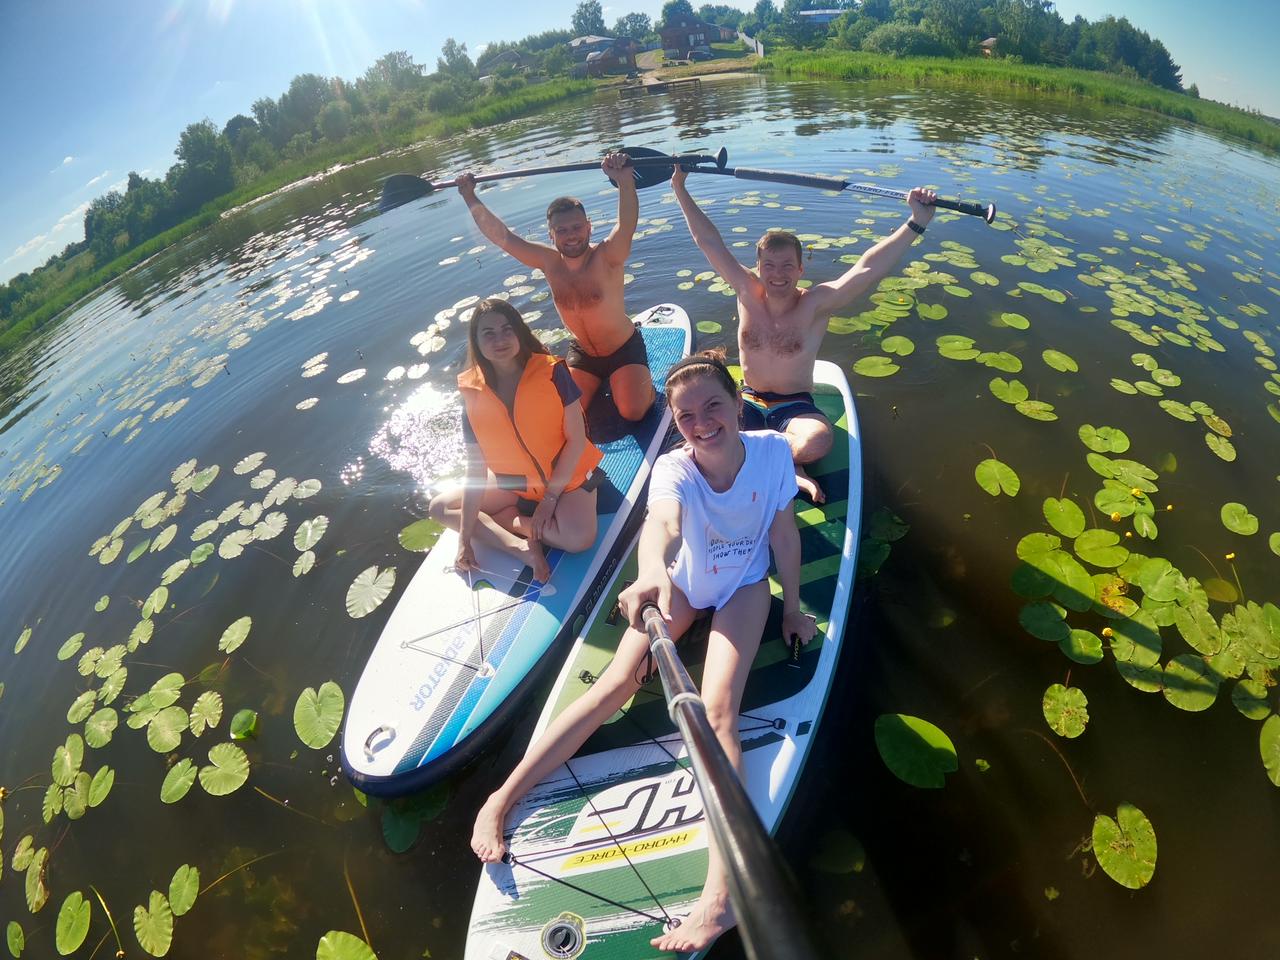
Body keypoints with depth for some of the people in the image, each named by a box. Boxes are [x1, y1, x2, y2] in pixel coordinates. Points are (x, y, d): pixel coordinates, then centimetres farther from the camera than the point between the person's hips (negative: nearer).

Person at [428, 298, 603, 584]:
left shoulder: (551, 372, -17)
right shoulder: (473, 393, -10)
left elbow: (576, 438, -14)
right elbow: (476, 468, -9)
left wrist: (550, 496, -17)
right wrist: (465, 538, -14)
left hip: (566, 474, -4)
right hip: (513, 482, 4)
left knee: (579, 537, -31)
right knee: (439, 507, -2)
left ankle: (508, 519, -7)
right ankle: (520, 546, -17)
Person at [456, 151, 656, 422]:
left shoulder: (606, 257, -24)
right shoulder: (548, 261, -11)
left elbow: (627, 225, -44)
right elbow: (502, 236, -9)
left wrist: (625, 180, -61)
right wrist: (470, 198, -14)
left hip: (624, 349, -4)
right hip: (582, 352, 4)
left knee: (633, 412, -19)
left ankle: (643, 381, 16)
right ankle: (599, 381, 26)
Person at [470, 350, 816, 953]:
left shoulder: (771, 451, -21)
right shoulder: (673, 468, -26)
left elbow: (784, 531, -9)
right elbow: (662, 521, -49)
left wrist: (792, 607, -1)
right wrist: (652, 571, -72)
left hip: (743, 588, 0)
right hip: (681, 583, 1)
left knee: (718, 707, -21)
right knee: (618, 682, -13)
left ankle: (722, 893, -23)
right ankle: (501, 799, -7)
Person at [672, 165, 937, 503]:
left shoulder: (815, 303, -11)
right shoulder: (748, 292, -4)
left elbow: (867, 269, -24)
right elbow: (709, 242, -2)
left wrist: (917, 223, -34)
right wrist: (680, 189, -1)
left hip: (795, 406, -3)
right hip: (748, 401, 3)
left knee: (818, 440, -37)